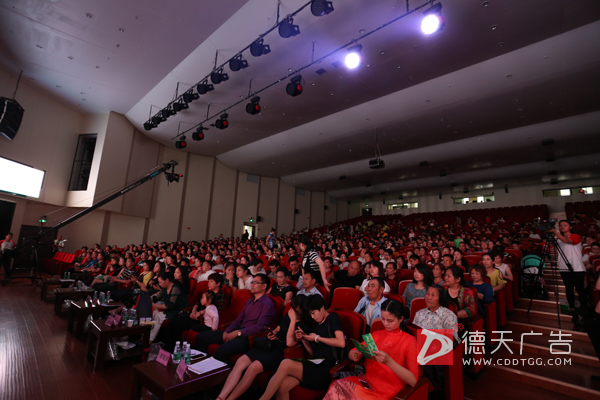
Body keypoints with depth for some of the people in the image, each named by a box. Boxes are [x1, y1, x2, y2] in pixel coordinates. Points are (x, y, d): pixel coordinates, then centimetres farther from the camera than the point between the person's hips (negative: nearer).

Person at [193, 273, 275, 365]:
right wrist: (227, 332, 1)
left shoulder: (267, 304, -7)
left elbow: (260, 327, -16)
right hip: (236, 332, 9)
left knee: (223, 350, -37)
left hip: (248, 337, -9)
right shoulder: (249, 302, 22)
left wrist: (238, 332, -18)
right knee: (200, 337, 5)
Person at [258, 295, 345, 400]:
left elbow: (341, 343, -13)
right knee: (281, 386, -22)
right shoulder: (317, 326, 22)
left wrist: (317, 338, -7)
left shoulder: (332, 317, 2)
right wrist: (303, 339, 7)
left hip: (325, 370, -6)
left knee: (285, 364, -25)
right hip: (315, 366, 7)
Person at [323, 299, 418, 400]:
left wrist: (388, 361, -25)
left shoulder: (409, 340, 1)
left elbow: (413, 381, -10)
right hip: (366, 381, 5)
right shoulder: (376, 334, 17)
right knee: (336, 386, -28)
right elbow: (351, 353, 15)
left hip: (385, 392, -5)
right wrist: (354, 355, -10)